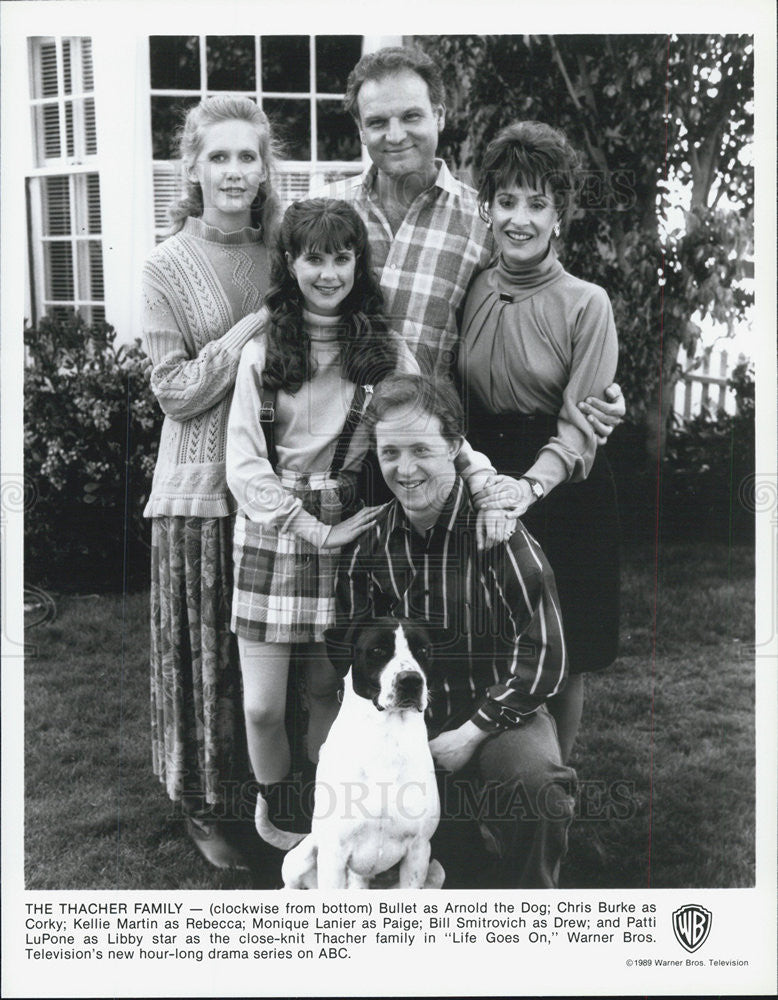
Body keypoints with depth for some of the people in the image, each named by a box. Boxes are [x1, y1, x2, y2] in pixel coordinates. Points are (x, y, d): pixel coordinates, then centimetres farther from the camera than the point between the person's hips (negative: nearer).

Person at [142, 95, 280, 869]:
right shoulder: (166, 267, -3)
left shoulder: (277, 254, 8)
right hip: (200, 488, -3)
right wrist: (251, 331, -14)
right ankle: (205, 808, 23)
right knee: (206, 651, 5)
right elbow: (175, 390, -10)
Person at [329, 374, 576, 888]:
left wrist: (469, 735, -16)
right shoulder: (371, 539, -1)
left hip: (498, 711, -3)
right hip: (408, 717, 3)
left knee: (538, 784, -31)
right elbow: (346, 643, 9)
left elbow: (545, 657, -15)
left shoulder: (498, 533, -14)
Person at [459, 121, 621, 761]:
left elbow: (580, 427, -15)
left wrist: (531, 486, -32)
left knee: (561, 661, 7)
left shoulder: (586, 305, -9)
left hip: (562, 492, -3)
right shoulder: (472, 293, 3)